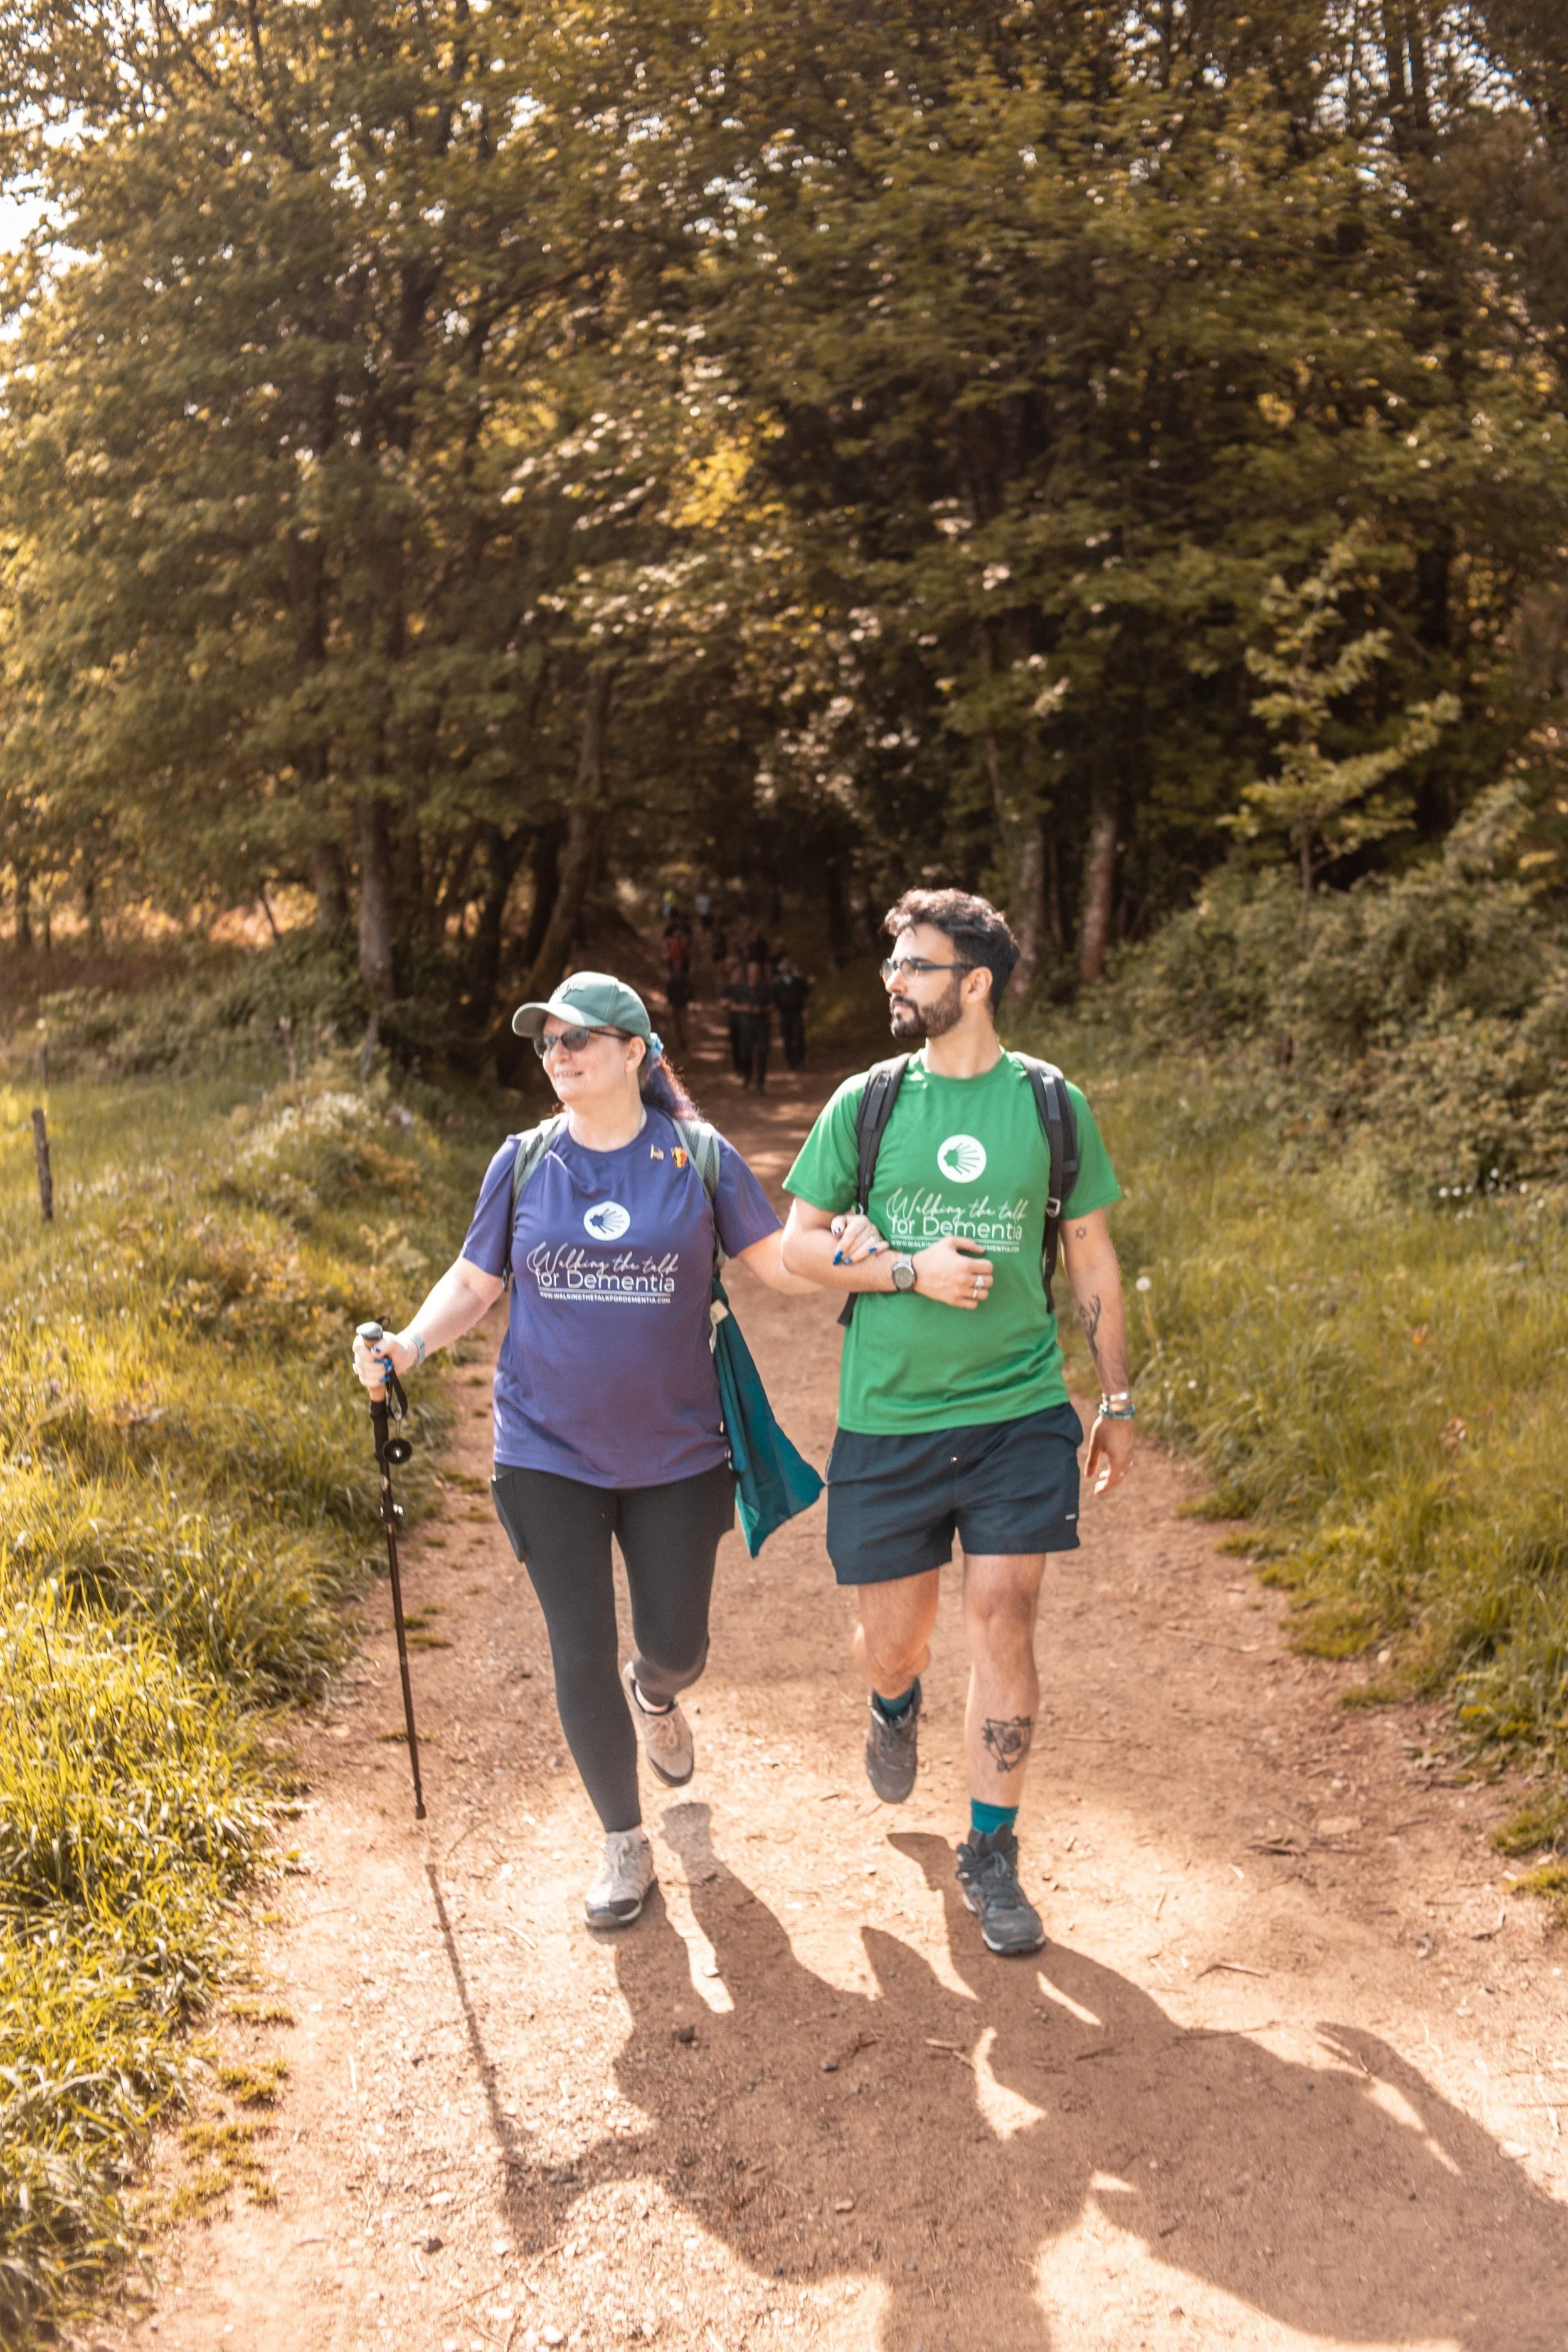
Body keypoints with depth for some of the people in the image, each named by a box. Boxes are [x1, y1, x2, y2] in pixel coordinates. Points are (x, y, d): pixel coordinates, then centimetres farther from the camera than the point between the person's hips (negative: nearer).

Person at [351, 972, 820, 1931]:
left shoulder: (699, 1160, -5)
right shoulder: (524, 1164, -2)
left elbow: (780, 1262, 0)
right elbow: (473, 1284, 5)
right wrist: (409, 1346, -12)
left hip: (676, 1453, 0)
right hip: (551, 1455, 1)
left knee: (676, 1645, 10)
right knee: (582, 1656, 2)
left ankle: (655, 1695, 50)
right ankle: (626, 1844, 23)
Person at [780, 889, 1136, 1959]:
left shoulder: (1052, 1105, 0)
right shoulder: (865, 1103, 0)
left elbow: (1093, 1257, 9)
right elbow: (799, 1243, 3)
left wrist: (1117, 1400, 10)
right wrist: (913, 1271, -13)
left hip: (1020, 1412, 0)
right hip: (888, 1418, 1)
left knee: (1005, 1628, -2)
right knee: (893, 1639, 9)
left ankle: (992, 1853, 16)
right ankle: (897, 1705, 48)